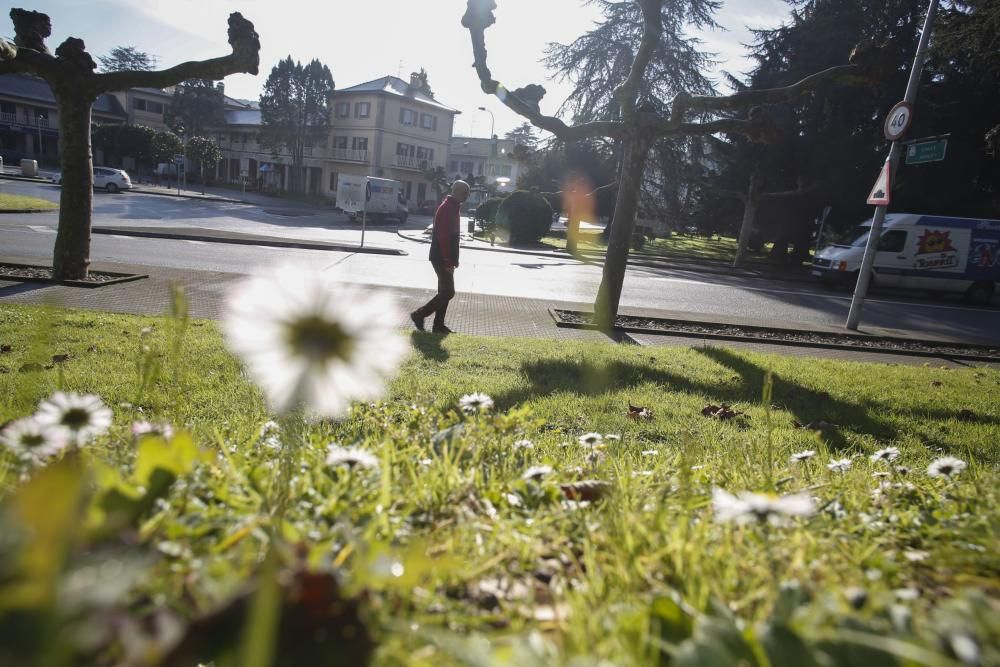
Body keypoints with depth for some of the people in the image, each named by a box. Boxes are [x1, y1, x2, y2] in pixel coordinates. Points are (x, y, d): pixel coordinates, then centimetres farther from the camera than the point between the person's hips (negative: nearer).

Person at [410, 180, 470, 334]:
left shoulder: (453, 207, 15)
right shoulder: (447, 208, -17)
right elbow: (443, 237, -23)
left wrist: (453, 259, 21)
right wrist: (448, 262, -25)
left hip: (446, 258, 10)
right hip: (442, 258, -10)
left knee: (445, 292, 12)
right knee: (448, 292, -8)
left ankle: (438, 325, 17)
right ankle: (419, 314, 1)